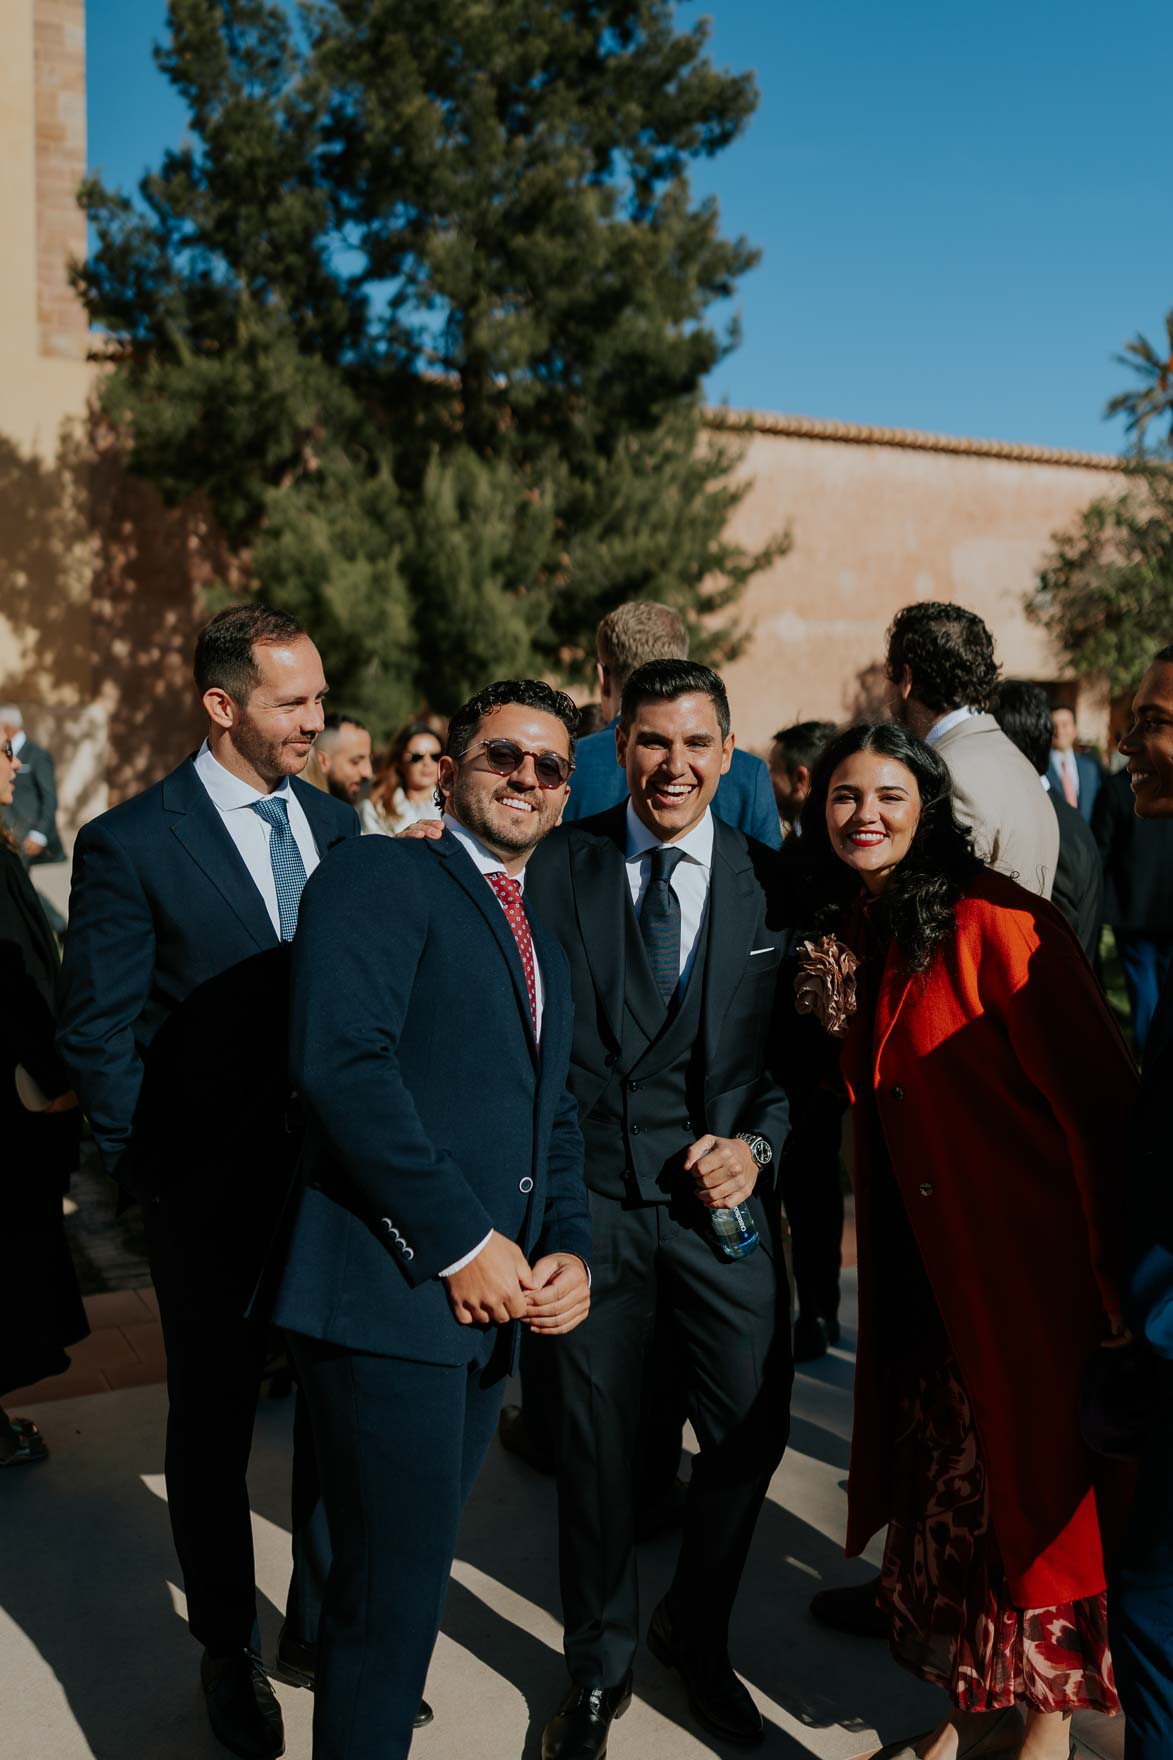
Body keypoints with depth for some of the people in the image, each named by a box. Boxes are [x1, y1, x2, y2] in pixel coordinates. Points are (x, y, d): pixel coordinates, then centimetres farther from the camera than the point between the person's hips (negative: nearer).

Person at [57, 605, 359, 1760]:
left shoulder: (335, 823, 4)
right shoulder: (130, 842, -11)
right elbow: (97, 1035, -8)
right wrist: (150, 1170, -8)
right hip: (215, 1195, -4)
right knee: (213, 1428, 15)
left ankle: (325, 1621, 39)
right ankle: (226, 1651, 37)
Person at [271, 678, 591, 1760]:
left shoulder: (546, 940, 20)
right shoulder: (381, 878, -5)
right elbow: (343, 1059, -20)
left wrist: (568, 1250, 4)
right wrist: (464, 1240, -18)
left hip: (489, 1305, 8)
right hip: (392, 1297, -8)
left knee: (416, 1560, 22)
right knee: (394, 1588, 0)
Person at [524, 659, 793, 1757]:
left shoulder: (773, 881, 2)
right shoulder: (558, 866, -1)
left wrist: (755, 1145, -7)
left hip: (722, 1191, 1)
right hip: (592, 1193, -1)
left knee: (750, 1429, 8)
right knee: (596, 1438, 12)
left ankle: (697, 1635, 38)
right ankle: (600, 1669, 37)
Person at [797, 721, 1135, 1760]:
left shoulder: (992, 921, -18)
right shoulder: (849, 941, 5)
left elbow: (1096, 1096, -18)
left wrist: (1122, 1273, -16)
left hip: (1031, 1259, -7)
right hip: (924, 1270, 7)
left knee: (1041, 1489, 8)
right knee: (943, 1488, 17)